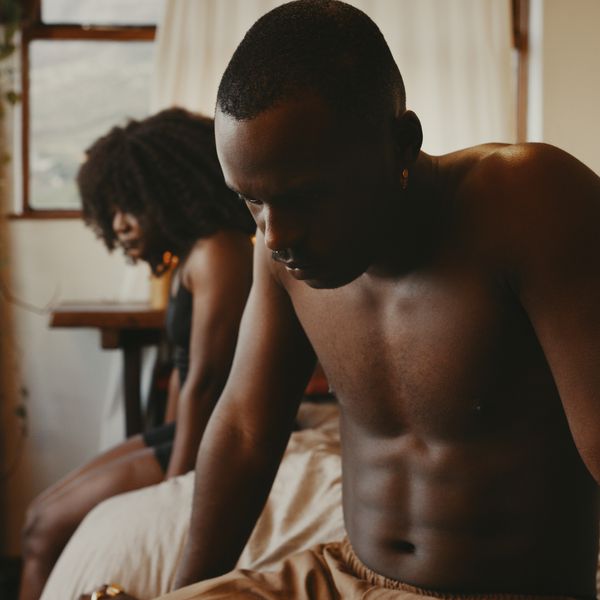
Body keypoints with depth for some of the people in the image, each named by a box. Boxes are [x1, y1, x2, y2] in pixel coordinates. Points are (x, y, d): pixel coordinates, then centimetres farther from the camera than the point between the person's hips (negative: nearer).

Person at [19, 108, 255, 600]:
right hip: (195, 432, 10)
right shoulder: (190, 255, 13)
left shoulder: (218, 252, -17)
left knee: (49, 528, -9)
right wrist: (162, 449, 14)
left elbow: (203, 384, -20)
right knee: (43, 512, 7)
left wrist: (172, 487, -17)